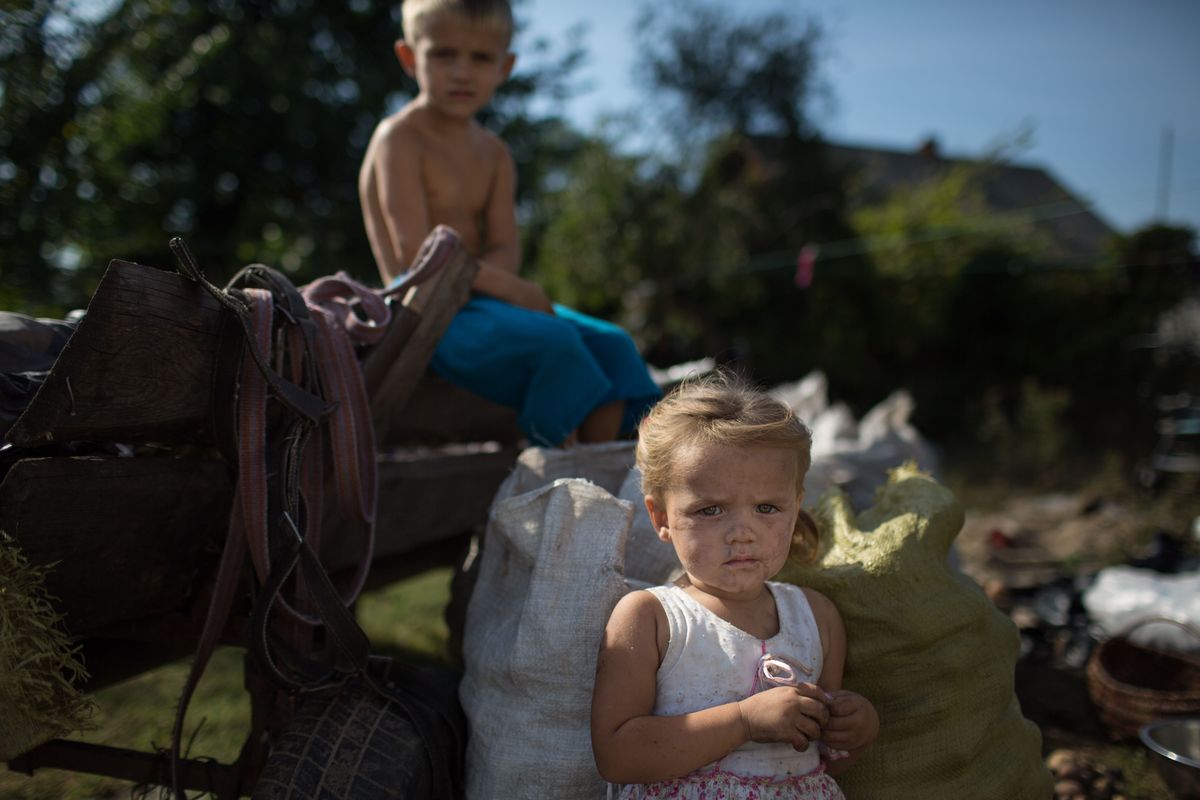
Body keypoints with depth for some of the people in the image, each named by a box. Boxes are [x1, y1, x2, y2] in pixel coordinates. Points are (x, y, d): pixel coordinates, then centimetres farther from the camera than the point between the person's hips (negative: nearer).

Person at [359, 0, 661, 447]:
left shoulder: (494, 153, 15)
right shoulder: (399, 139, -8)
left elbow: (505, 248, 5)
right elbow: (415, 249, -18)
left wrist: (473, 277, -19)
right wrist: (511, 288, -20)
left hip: (477, 298, 8)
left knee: (611, 344, -5)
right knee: (553, 341, -29)